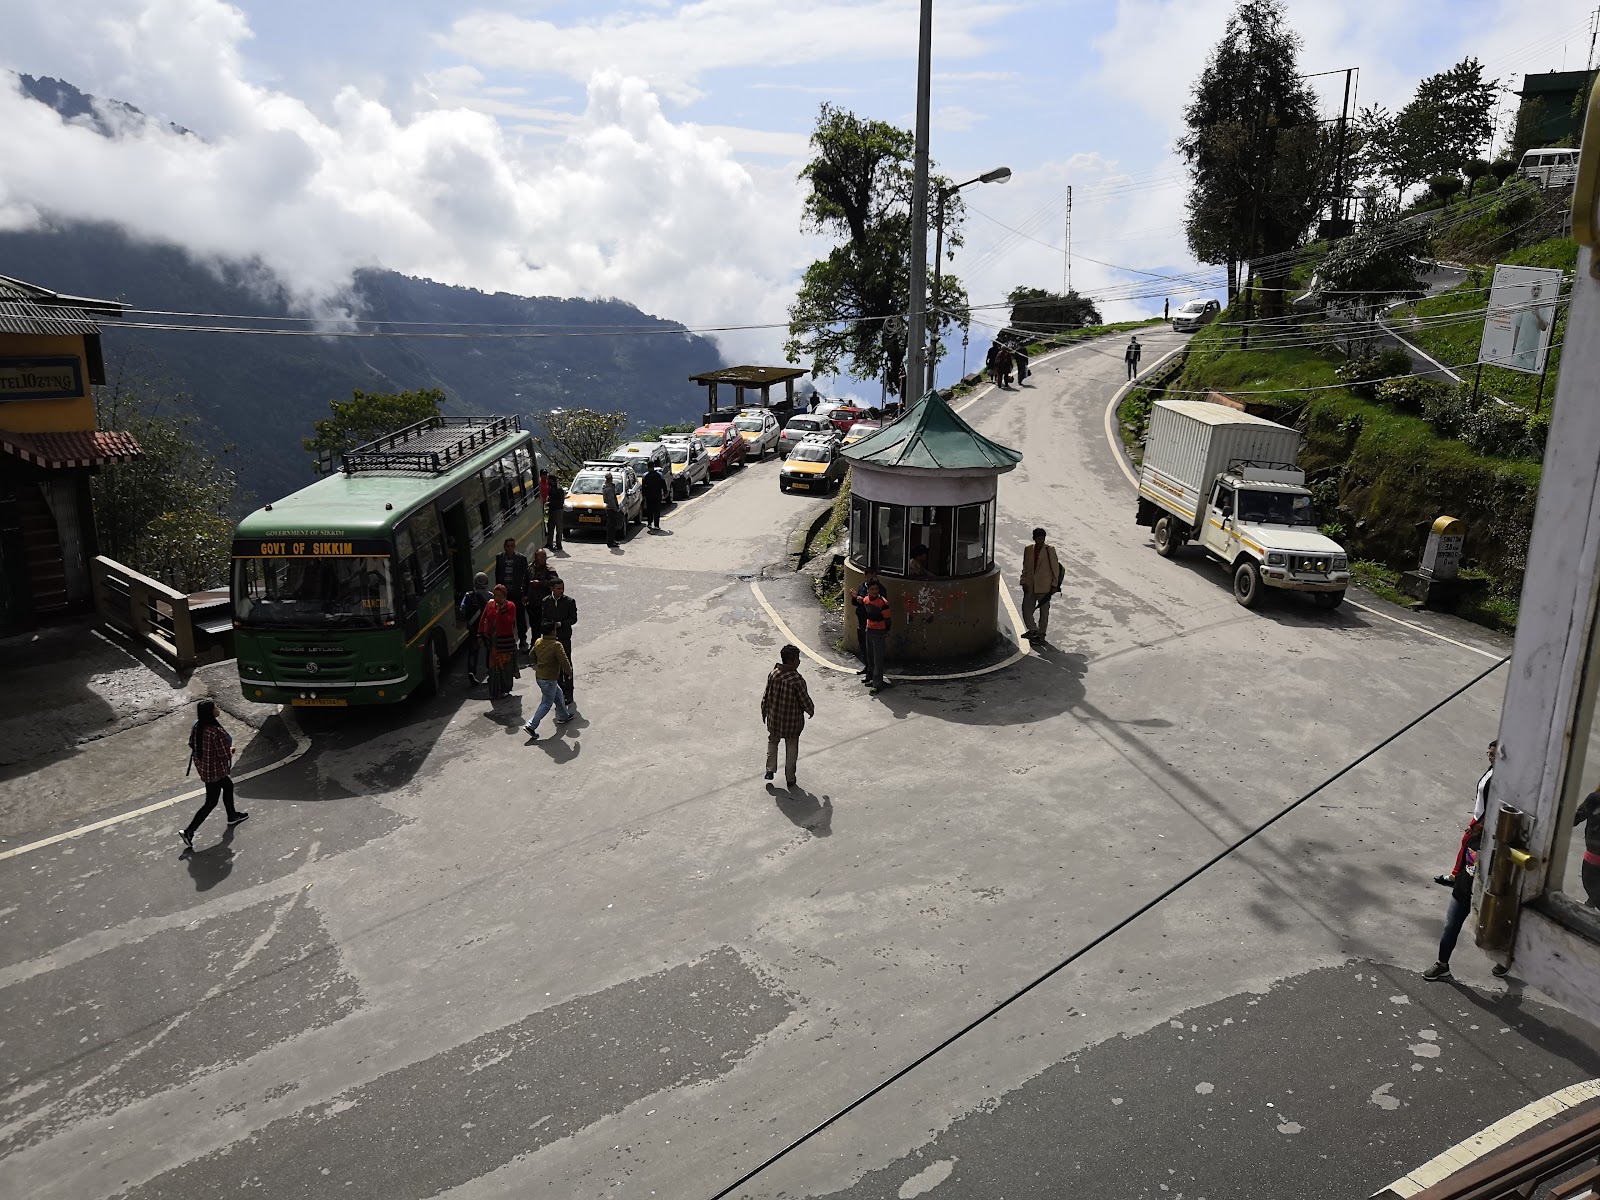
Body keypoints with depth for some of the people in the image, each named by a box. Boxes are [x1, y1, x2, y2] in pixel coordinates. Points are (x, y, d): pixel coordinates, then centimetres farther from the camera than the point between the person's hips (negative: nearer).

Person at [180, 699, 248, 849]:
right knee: (211, 802, 7)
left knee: (228, 786, 29)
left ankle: (232, 816, 47)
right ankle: (189, 831, 8)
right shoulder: (216, 732, -31)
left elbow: (192, 745, 7)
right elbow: (225, 755, -24)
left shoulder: (196, 726, -7)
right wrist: (231, 750, -3)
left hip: (203, 767, 8)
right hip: (215, 771, -8)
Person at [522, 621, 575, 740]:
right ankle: (531, 725, -2)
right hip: (549, 679, -8)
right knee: (546, 703, 3)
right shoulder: (556, 645, -22)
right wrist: (569, 672, -2)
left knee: (558, 694, 25)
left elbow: (532, 656, 17)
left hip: (539, 676, 8)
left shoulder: (538, 642, 1)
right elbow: (564, 661, -21)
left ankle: (563, 716, 40)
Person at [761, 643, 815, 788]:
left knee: (773, 741, 27)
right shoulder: (797, 679, -25)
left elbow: (766, 696, -1)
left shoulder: (773, 674, -11)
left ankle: (770, 769, 19)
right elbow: (805, 700, -15)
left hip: (774, 718, 3)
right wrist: (811, 711, 7)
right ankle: (790, 778, 23)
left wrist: (764, 712, 16)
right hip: (792, 720, -3)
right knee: (791, 747, 15)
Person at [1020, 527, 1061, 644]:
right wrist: (1024, 582, 3)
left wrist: (1055, 585, -5)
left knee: (1044, 610, 7)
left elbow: (1055, 568, -4)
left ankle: (1042, 633, 18)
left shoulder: (1050, 550, -7)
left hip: (1044, 586, -3)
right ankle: (1033, 630, 19)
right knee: (1026, 608, 1)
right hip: (1030, 586, 3)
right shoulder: (1028, 549, 3)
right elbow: (1025, 567, 9)